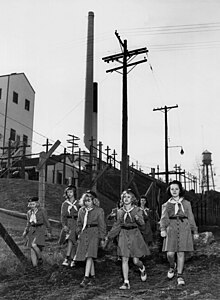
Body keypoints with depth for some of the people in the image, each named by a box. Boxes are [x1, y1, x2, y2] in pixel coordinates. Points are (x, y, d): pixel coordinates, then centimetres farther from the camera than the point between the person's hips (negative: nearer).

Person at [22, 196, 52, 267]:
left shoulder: (42, 211, -5)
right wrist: (25, 231, 9)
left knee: (34, 245, -21)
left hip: (40, 229, -5)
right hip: (31, 230, 5)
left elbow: (46, 221, 0)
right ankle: (34, 264, 8)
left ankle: (40, 258, 1)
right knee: (32, 248, 1)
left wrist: (49, 231, 2)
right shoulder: (29, 213, 10)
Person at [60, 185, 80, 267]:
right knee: (71, 241, -6)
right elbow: (63, 216, 3)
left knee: (71, 240, -12)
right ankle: (72, 260, -2)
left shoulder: (78, 203, 7)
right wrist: (64, 225, -11)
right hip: (67, 224, 1)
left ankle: (67, 259, -11)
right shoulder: (64, 204, 9)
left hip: (75, 223, 0)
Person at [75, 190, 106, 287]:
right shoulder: (81, 210, 10)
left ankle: (86, 278, -12)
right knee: (88, 257, 8)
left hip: (94, 234, -5)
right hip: (84, 234, 5)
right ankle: (93, 277, 18)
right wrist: (79, 235, 13)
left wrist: (102, 238, -3)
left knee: (89, 256, -13)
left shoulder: (99, 210, -3)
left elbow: (102, 225, -1)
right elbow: (79, 224, 18)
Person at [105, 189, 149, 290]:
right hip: (123, 235, 2)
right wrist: (108, 236, 13)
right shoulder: (120, 211, 5)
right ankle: (126, 282, 1)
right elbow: (117, 225, 14)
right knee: (124, 259, -4)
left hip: (134, 234, -2)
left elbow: (142, 223, -13)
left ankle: (142, 269, 35)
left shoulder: (137, 210, -3)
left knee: (136, 261, 0)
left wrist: (138, 218, -35)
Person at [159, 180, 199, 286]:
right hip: (171, 229, 0)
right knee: (170, 253, -8)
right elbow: (163, 218, 0)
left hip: (184, 228, 0)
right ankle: (172, 266, 24)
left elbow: (191, 218, 14)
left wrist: (195, 231, 11)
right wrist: (162, 229, -15)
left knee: (181, 253, -2)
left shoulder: (186, 203, 12)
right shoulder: (166, 205, 10)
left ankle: (180, 276, 10)